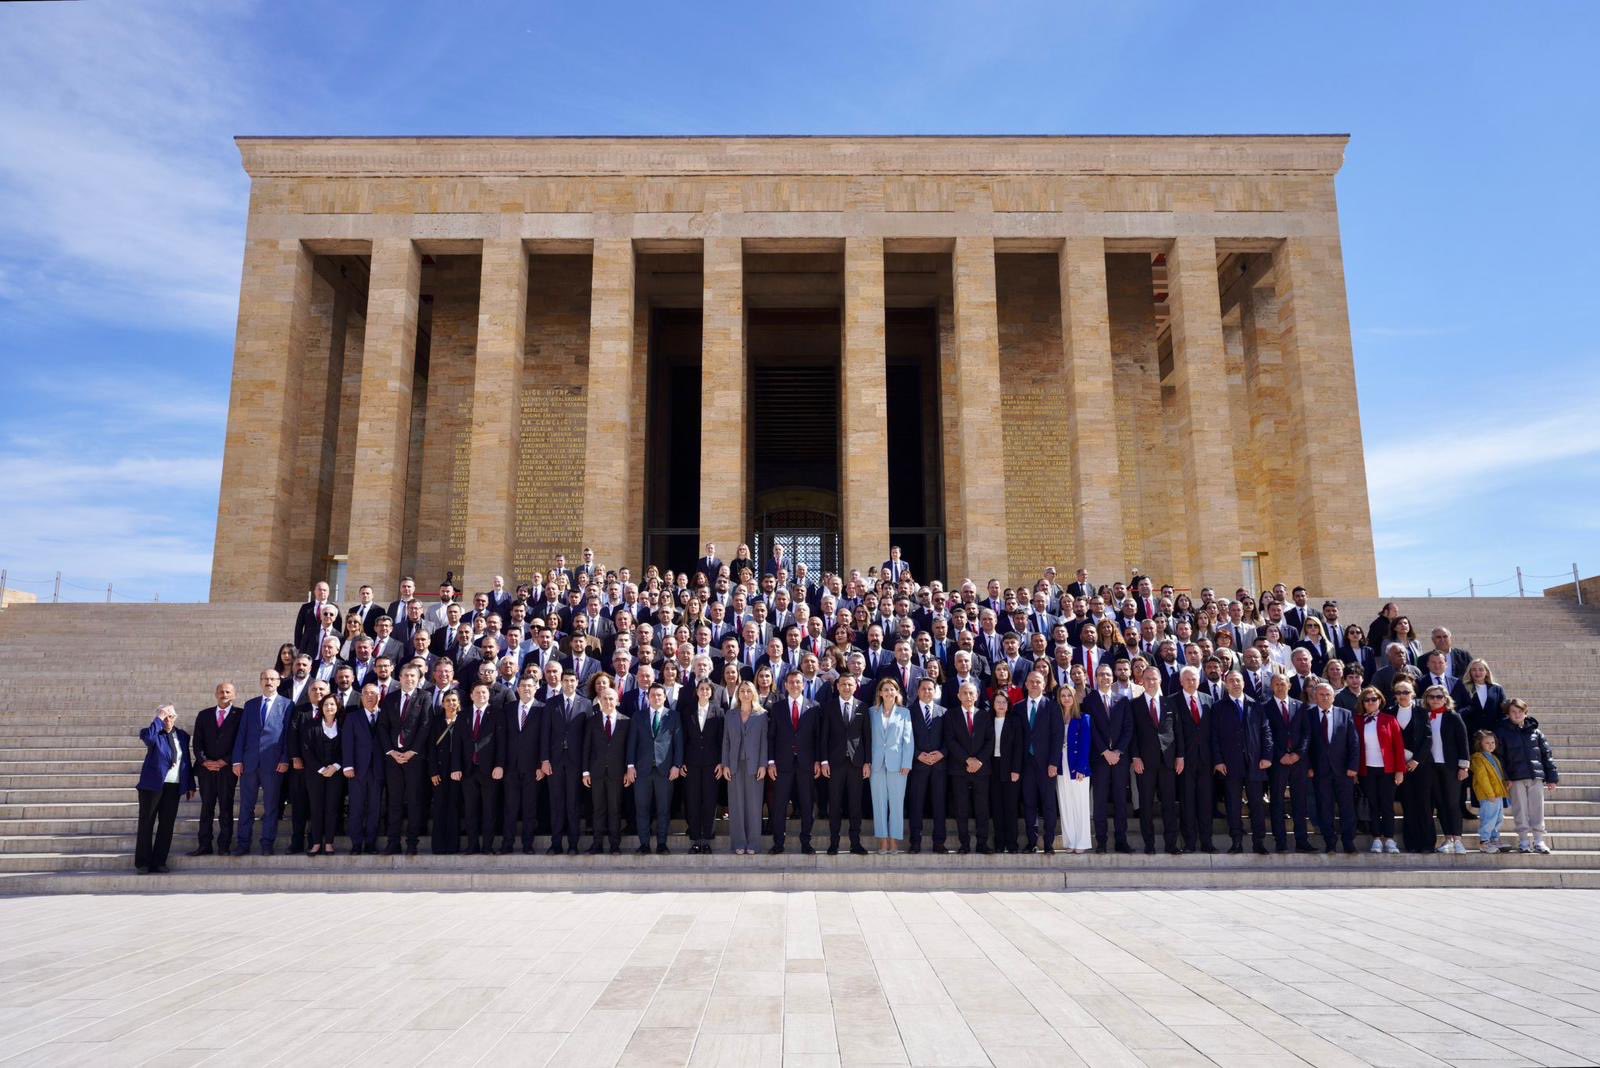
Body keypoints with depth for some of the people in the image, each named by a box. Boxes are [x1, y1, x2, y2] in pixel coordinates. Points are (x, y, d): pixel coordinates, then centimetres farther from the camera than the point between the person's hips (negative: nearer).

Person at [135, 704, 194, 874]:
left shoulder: (182, 735, 11)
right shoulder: (154, 733, -2)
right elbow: (146, 736, -30)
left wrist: (190, 785, 11)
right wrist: (159, 720, -21)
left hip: (174, 787, 4)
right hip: (153, 785, -4)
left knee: (167, 825, 3)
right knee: (146, 824, 3)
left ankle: (159, 862, 10)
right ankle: (142, 863, 11)